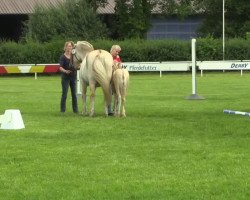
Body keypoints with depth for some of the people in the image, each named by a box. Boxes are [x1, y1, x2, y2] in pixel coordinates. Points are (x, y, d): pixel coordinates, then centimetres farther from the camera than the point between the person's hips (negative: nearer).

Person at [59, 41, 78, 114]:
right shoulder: (63, 57, -7)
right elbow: (60, 67, -17)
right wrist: (65, 71, -36)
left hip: (73, 77, 4)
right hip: (65, 77, -4)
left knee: (74, 94, 7)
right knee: (64, 94, -2)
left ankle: (75, 110, 13)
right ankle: (63, 110, 4)